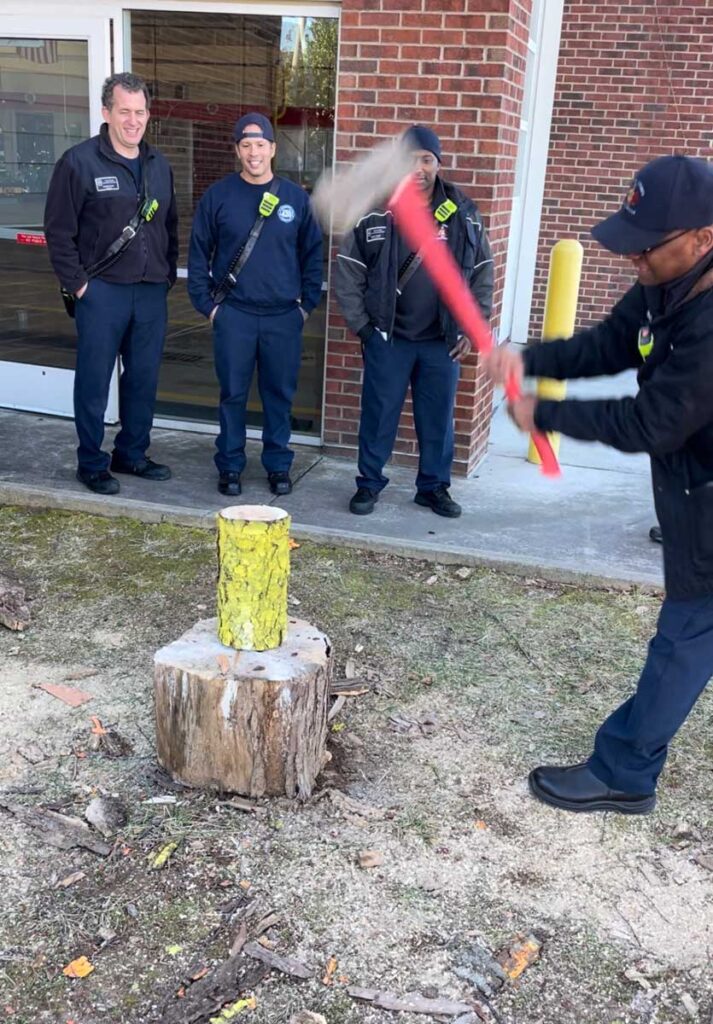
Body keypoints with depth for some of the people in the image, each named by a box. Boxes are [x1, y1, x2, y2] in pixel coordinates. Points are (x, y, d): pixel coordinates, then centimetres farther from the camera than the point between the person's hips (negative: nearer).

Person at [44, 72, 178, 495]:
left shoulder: (160, 166, 11)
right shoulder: (79, 162, -6)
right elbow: (59, 231, -7)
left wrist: (168, 275, 12)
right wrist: (77, 283, -10)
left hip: (152, 292, 5)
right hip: (102, 291, -5)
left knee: (144, 380, 11)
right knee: (95, 381, 2)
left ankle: (132, 453, 26)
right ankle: (92, 463, 14)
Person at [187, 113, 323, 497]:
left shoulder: (296, 198, 4)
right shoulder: (218, 196, 1)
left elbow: (312, 254, 9)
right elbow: (198, 253, 4)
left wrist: (307, 304, 4)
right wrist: (206, 304, -1)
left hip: (284, 317, 1)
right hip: (233, 315, -1)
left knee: (280, 394, 8)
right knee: (233, 394, 5)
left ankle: (278, 464, 21)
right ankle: (230, 465, 18)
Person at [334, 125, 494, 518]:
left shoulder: (464, 215, 1)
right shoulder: (375, 213, -5)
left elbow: (482, 276, 7)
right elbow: (347, 275, 0)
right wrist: (362, 327, -2)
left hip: (443, 342, 2)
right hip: (388, 339, -1)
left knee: (438, 419, 10)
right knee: (379, 416, 6)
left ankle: (434, 487, 25)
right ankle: (369, 484, 22)